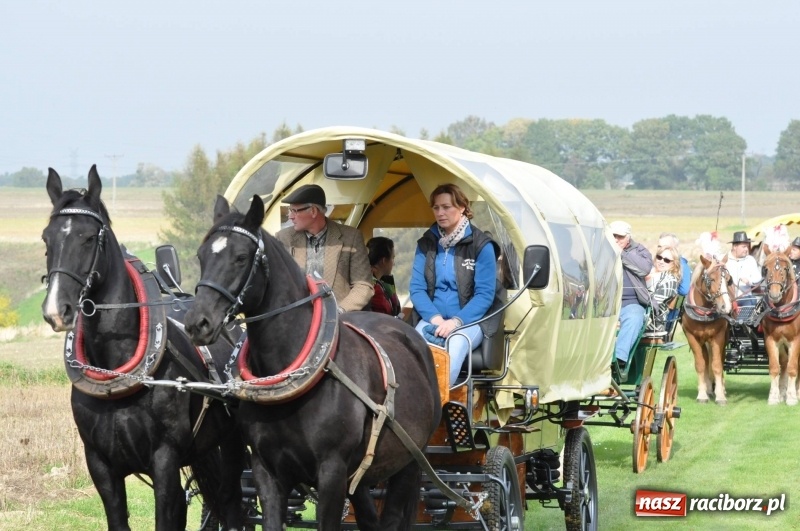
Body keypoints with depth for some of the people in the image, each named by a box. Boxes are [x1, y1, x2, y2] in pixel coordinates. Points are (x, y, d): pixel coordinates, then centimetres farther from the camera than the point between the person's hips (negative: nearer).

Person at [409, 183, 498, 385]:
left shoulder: (481, 245, 0)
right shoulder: (426, 244, 11)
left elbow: (485, 294, -5)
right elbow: (416, 288, 6)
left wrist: (456, 321, -19)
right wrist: (435, 318, -12)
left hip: (469, 321, -3)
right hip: (432, 319, 3)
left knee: (456, 344, -39)